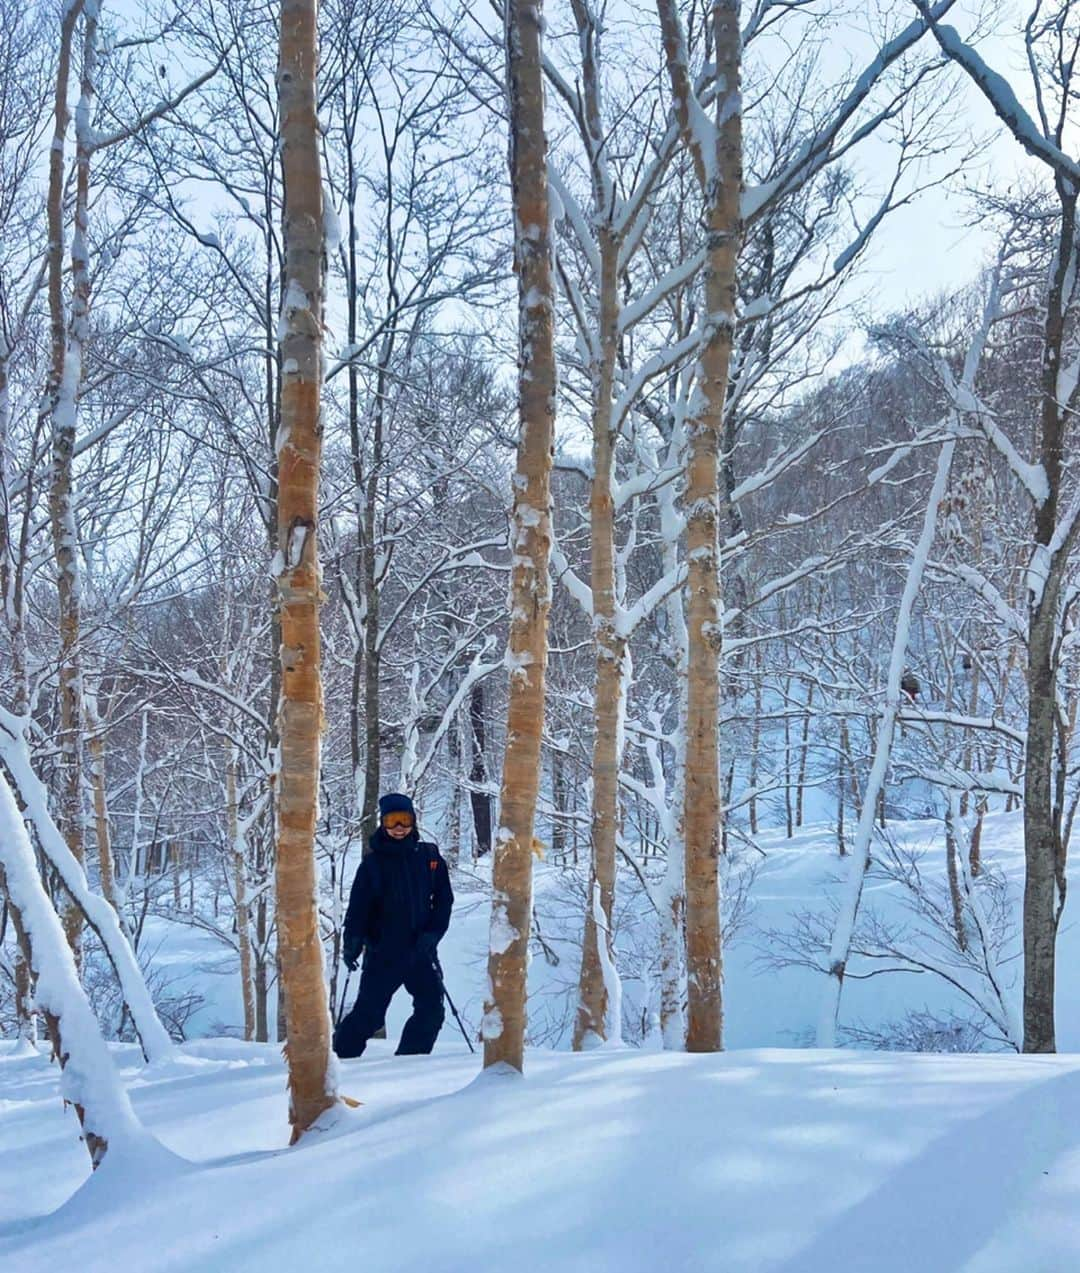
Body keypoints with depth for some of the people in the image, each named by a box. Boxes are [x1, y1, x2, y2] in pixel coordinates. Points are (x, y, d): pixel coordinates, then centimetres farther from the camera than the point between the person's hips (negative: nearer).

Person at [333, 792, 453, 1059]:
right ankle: (340, 1057, 12)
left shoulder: (429, 857, 5)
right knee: (369, 1013, -3)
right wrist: (352, 943, -17)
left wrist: (432, 933, -7)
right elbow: (358, 906, -5)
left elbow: (444, 899, 6)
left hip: (421, 951, 3)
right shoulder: (373, 863, -1)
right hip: (382, 953, -3)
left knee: (431, 1011, -2)